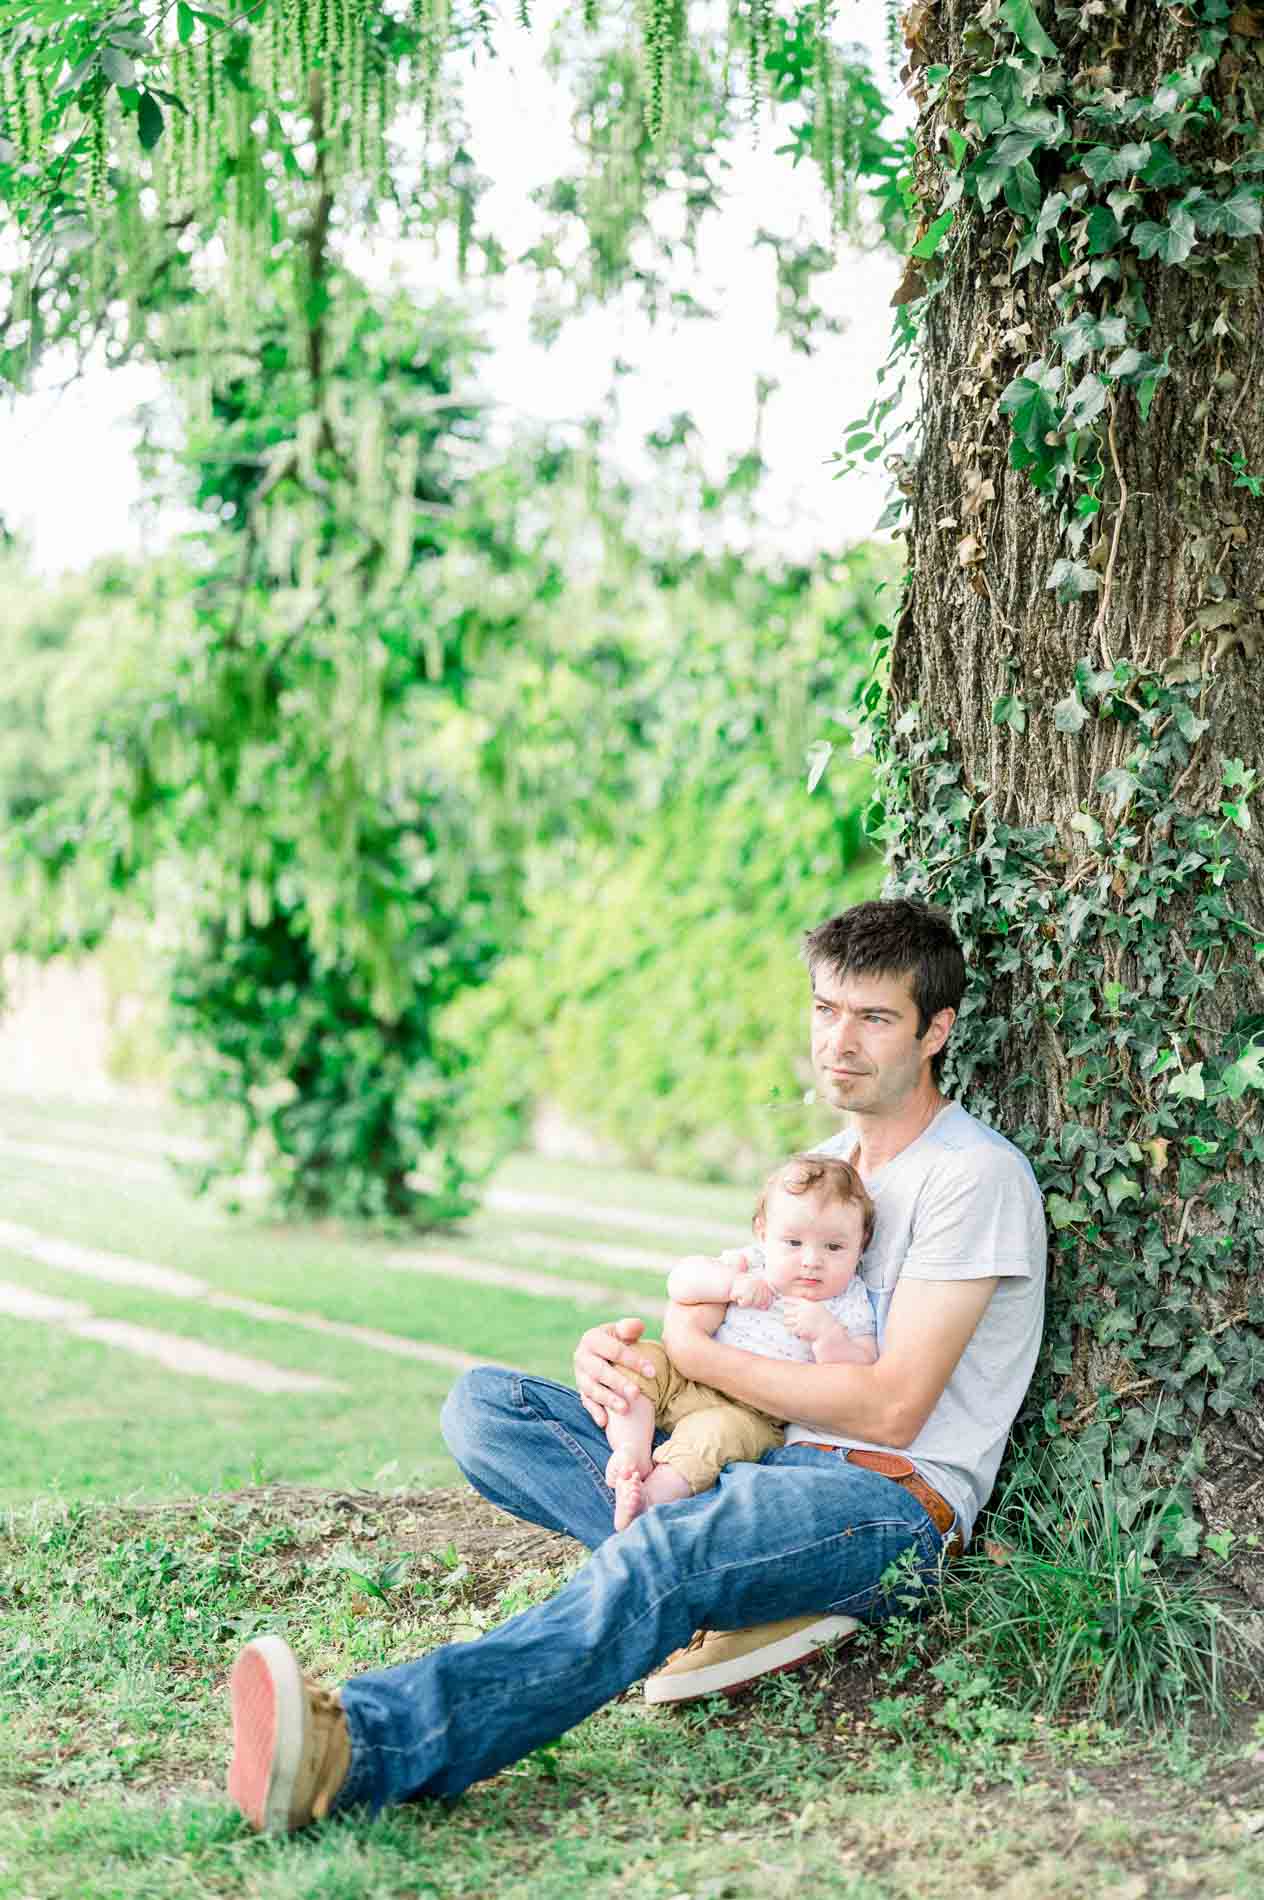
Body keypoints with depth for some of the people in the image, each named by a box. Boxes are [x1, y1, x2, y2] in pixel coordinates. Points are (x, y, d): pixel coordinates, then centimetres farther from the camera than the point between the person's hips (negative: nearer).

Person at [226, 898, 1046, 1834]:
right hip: (763, 1463, 9)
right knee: (484, 1404, -5)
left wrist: (697, 1352, -9)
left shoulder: (977, 1175, -7)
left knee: (665, 1555, -40)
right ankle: (747, 1594, -22)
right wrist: (613, 1352, -7)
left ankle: (360, 1742, -59)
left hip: (899, 1502, -9)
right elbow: (717, 1322, 17)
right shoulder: (828, 1161, 20)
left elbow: (890, 1406, -14)